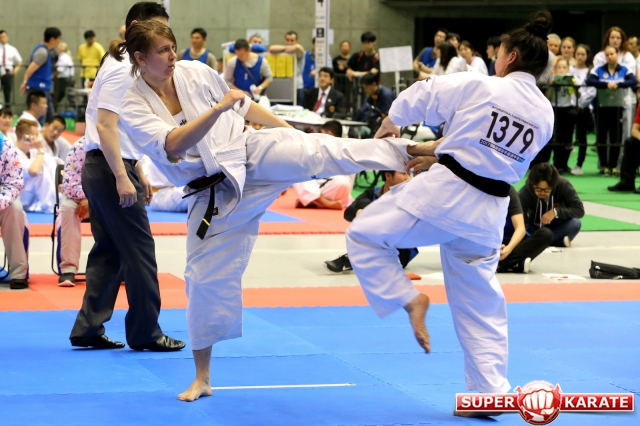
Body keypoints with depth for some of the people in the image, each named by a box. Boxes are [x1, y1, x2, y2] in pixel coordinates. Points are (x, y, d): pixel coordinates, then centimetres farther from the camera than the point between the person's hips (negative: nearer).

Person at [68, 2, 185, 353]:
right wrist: (122, 178, -25)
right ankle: (145, 332, 5)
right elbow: (105, 127, -22)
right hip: (110, 169, -10)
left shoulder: (127, 66, 17)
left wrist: (139, 174, 23)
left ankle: (88, 330, 15)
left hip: (100, 167, 10)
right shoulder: (123, 70, -15)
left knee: (109, 252, 13)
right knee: (139, 250, -3)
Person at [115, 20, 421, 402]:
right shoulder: (135, 109, -12)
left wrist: (293, 132, 13)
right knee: (207, 277, 3)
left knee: (325, 152, -25)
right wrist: (218, 108, -38)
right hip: (216, 195, 0)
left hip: (252, 154, 1)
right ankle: (202, 378, 16)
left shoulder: (194, 73, -5)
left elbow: (244, 106, 9)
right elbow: (172, 145, -30)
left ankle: (413, 150, -38)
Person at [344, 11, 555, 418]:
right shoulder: (545, 115, 7)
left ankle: (408, 299, -5)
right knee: (481, 306, 17)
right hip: (487, 212, 6)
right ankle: (490, 391, 16)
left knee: (365, 235, 10)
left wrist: (389, 124, 17)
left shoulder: (478, 86, -10)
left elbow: (420, 97, -2)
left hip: (443, 194, -6)